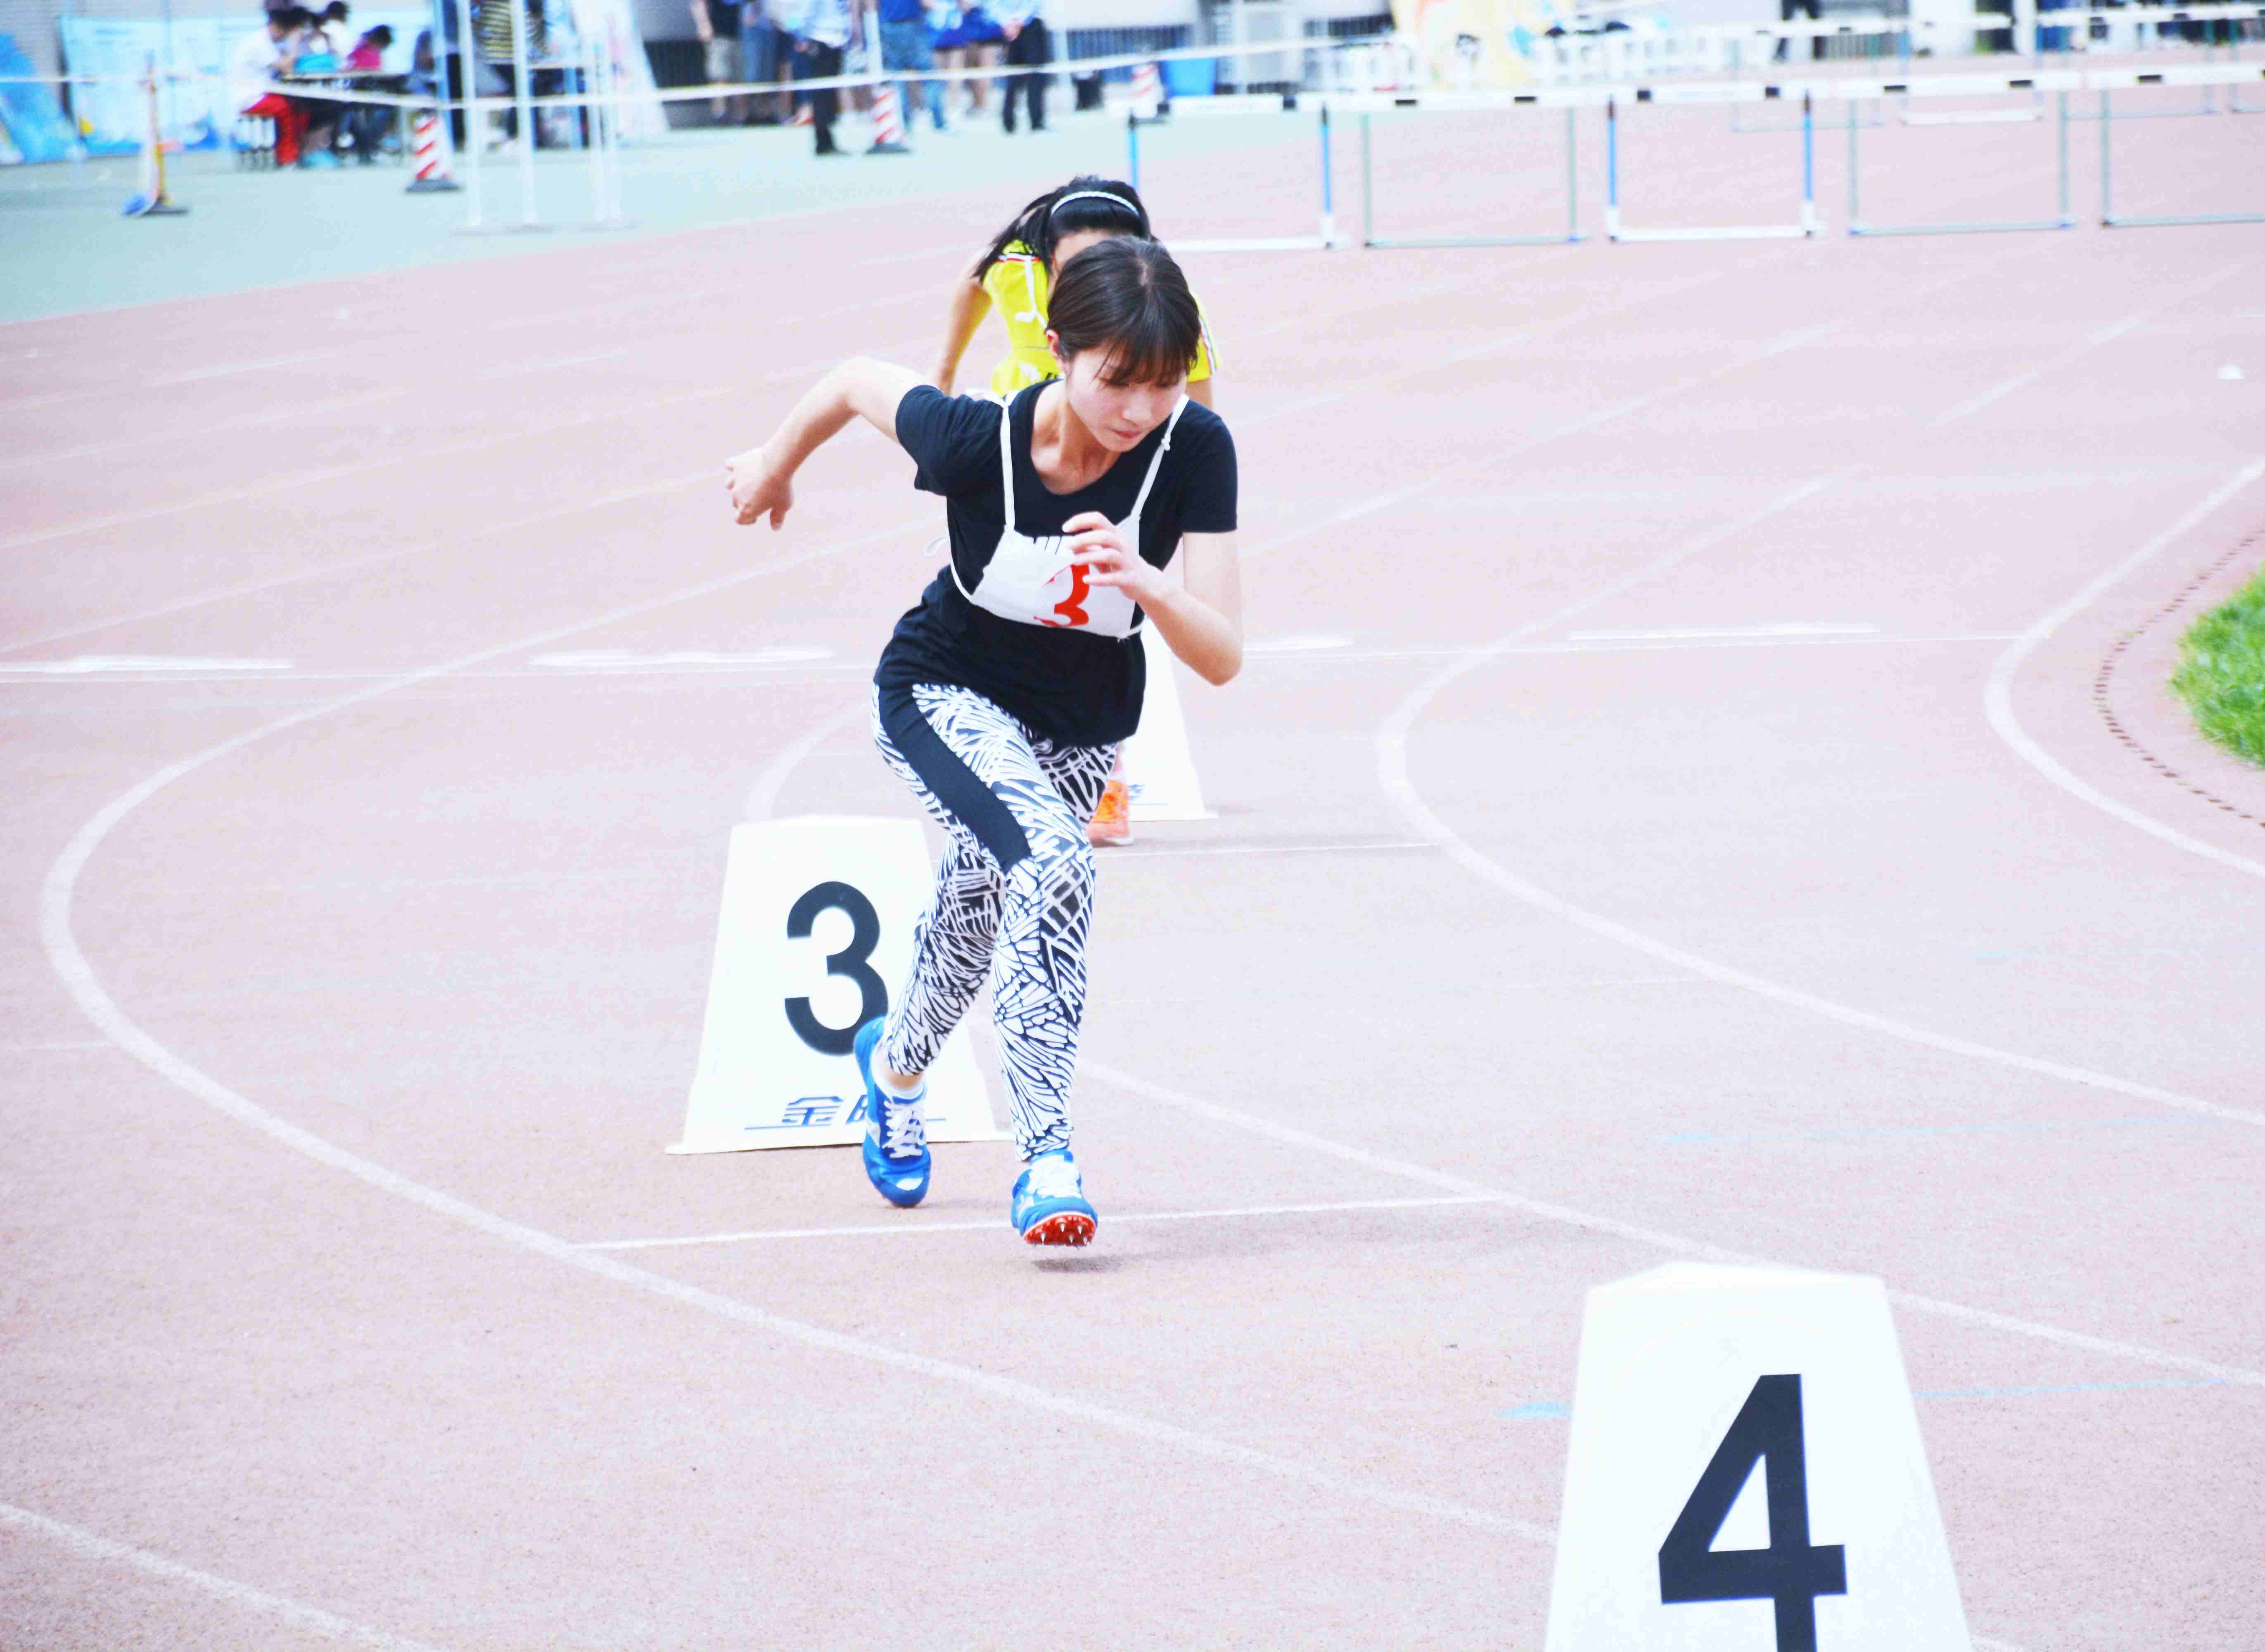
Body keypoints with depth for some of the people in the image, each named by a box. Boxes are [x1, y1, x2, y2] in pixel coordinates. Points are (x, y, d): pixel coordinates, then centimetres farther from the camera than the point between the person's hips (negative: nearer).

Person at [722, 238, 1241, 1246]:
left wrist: (1144, 581, -50)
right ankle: (1045, 1158, -24)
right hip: (946, 695, -4)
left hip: (1085, 722, 4)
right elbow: (857, 381, -12)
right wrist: (775, 466, 7)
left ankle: (897, 1062, 59)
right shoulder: (976, 441, -33)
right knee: (1050, 863, -31)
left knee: (984, 908, 26)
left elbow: (1222, 659, -30)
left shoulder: (1193, 451, -29)